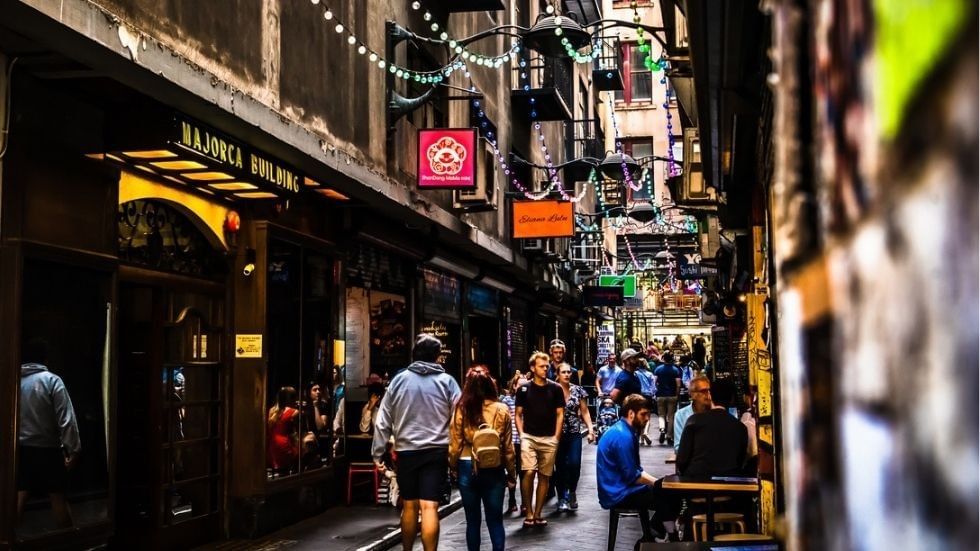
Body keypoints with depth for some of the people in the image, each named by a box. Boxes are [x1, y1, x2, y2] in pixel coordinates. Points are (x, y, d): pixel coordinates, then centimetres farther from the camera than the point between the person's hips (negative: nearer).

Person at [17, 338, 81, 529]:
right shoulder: (52, 380, -9)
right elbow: (66, 419, -13)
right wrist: (73, 449, -8)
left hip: (20, 448, 3)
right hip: (48, 449, -3)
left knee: (19, 496, 5)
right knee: (57, 496, 7)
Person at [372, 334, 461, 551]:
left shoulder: (399, 379, 3)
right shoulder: (446, 381, -1)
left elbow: (383, 420, 3)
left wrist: (377, 452, 8)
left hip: (406, 451, 2)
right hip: (436, 451, -2)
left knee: (409, 506, 13)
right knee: (429, 507, -5)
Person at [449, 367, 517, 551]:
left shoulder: (461, 410, -8)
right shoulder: (502, 410, -7)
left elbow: (455, 444, -3)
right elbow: (508, 447, -1)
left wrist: (453, 466, 14)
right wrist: (511, 473, 10)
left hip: (467, 468, 0)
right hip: (494, 469, 0)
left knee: (472, 520, 11)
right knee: (495, 520, 8)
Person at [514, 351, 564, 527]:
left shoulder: (555, 389, 4)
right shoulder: (524, 389, 4)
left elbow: (560, 415, 6)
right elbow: (518, 414, 9)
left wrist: (556, 437, 0)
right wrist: (521, 434, -2)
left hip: (549, 439, 1)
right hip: (529, 437, -1)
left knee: (544, 476, 4)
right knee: (528, 473, -14)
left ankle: (537, 514, 13)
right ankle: (529, 513, -2)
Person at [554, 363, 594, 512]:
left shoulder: (578, 390, 4)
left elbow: (585, 411, 7)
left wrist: (590, 429, -4)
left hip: (575, 433, 1)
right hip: (557, 434, -1)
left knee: (574, 464, -11)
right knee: (560, 466, 2)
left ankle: (572, 492, 13)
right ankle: (562, 498, 16)